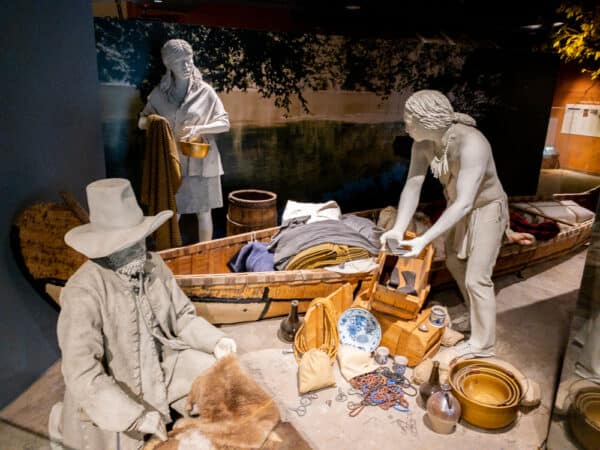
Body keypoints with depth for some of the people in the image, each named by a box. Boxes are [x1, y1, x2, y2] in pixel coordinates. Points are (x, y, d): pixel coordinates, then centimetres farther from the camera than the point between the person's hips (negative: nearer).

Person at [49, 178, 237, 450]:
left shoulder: (153, 265, -10)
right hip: (110, 395, -5)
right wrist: (137, 416, -30)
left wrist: (216, 341, -14)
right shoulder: (84, 291, -27)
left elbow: (182, 316, 2)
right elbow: (82, 372, -30)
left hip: (159, 368, 5)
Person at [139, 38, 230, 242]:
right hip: (172, 160, 2)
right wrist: (148, 121, -15)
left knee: (203, 211, 6)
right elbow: (142, 121, 10)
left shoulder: (204, 91, -4)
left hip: (200, 160, -1)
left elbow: (224, 123, -3)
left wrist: (199, 128, -20)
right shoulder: (159, 93, 1)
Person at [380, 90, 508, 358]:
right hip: (461, 208, 8)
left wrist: (424, 240, -45)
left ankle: (482, 344, 17)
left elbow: (464, 203, -41)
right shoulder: (422, 144, -16)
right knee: (454, 261, 23)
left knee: (476, 278, -3)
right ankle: (479, 316, 46)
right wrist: (398, 229, -31)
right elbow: (412, 188, -17)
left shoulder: (471, 145, -39)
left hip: (486, 211, -8)